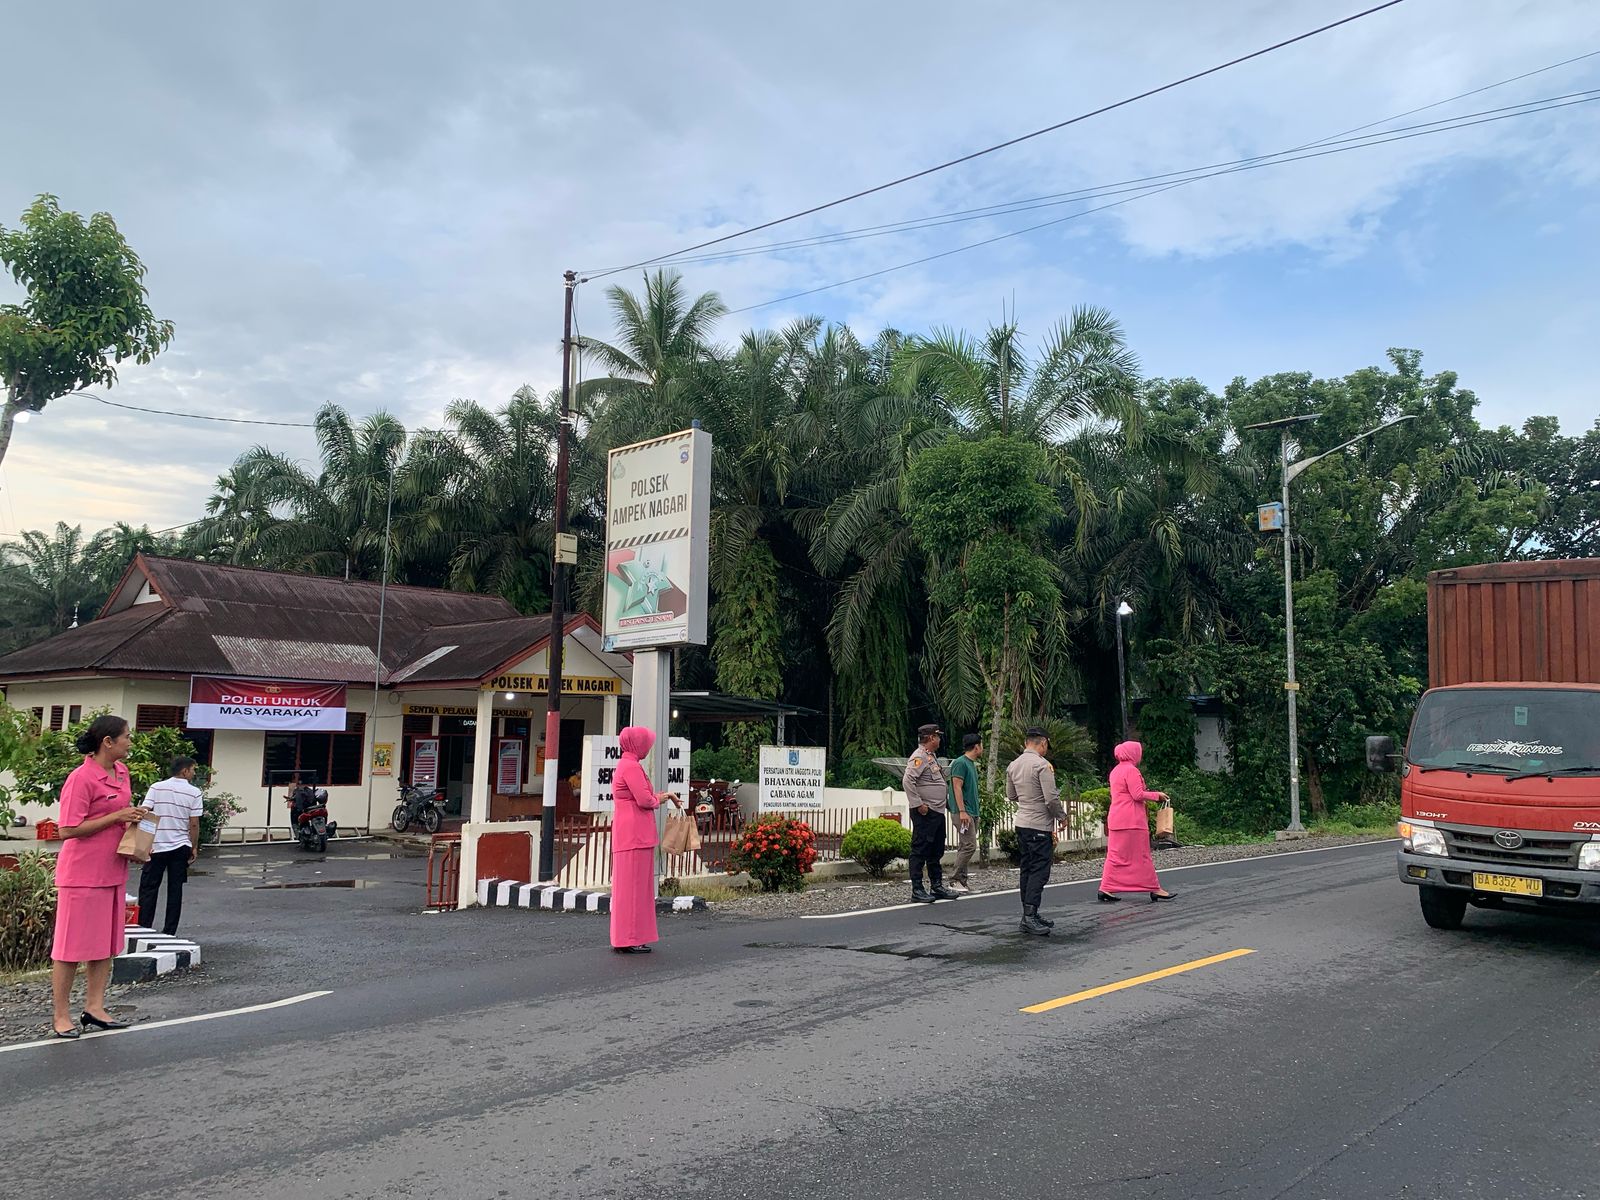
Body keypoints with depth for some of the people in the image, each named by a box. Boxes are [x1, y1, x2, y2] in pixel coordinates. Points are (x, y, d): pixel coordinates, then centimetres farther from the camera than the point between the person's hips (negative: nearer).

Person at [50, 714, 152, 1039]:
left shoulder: (121, 772, 8)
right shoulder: (81, 778, -18)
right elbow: (68, 830, -20)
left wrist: (134, 814, 4)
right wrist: (117, 817, -21)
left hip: (113, 872, 8)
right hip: (82, 875, -8)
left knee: (105, 944, 13)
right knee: (72, 947, 2)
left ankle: (94, 1009, 21)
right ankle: (61, 1016, 13)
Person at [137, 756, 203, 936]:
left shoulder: (156, 788, 0)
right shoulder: (194, 792, -3)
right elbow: (194, 824, -4)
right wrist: (194, 847, 6)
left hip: (156, 846, 0)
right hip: (180, 847, 0)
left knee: (149, 888, 8)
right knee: (175, 890, 6)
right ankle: (169, 931, 8)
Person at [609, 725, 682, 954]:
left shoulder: (626, 765, 18)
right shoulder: (632, 766, -15)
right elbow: (644, 800, -21)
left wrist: (664, 795, 20)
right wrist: (659, 799, -2)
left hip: (629, 835, 11)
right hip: (634, 834, -11)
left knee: (628, 884, 13)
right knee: (633, 885, -6)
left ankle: (625, 938, 19)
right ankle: (629, 939, -3)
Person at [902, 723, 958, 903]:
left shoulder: (931, 756, 17)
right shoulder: (919, 757, -14)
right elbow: (907, 781, -24)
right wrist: (918, 804, -23)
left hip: (938, 812, 10)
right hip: (925, 813, -10)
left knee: (936, 852, 15)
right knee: (920, 851, -5)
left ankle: (937, 886, 24)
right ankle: (917, 890, -2)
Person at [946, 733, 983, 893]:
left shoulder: (972, 764, 18)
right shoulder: (960, 763, -12)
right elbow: (957, 787, -17)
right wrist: (962, 811, -22)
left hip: (972, 812, 10)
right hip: (963, 812, -10)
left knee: (965, 847, 10)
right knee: (969, 845, -13)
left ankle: (962, 880, 14)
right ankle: (954, 880, -10)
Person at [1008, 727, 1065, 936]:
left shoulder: (1013, 765, 10)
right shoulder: (1042, 764, -14)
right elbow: (1051, 799, -16)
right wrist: (1062, 816, -1)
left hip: (1021, 823, 8)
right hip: (1039, 825, -8)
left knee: (1027, 869, 12)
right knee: (1040, 871, -8)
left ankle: (1029, 916, 16)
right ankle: (1030, 915, -15)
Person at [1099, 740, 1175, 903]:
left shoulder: (1115, 771, 18)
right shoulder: (1131, 770, -12)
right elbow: (1138, 795, -17)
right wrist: (1157, 795, -5)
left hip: (1116, 819, 9)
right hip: (1132, 820, -9)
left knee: (1115, 855, 7)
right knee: (1141, 855, -2)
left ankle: (1106, 889, 2)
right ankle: (1154, 889, 6)